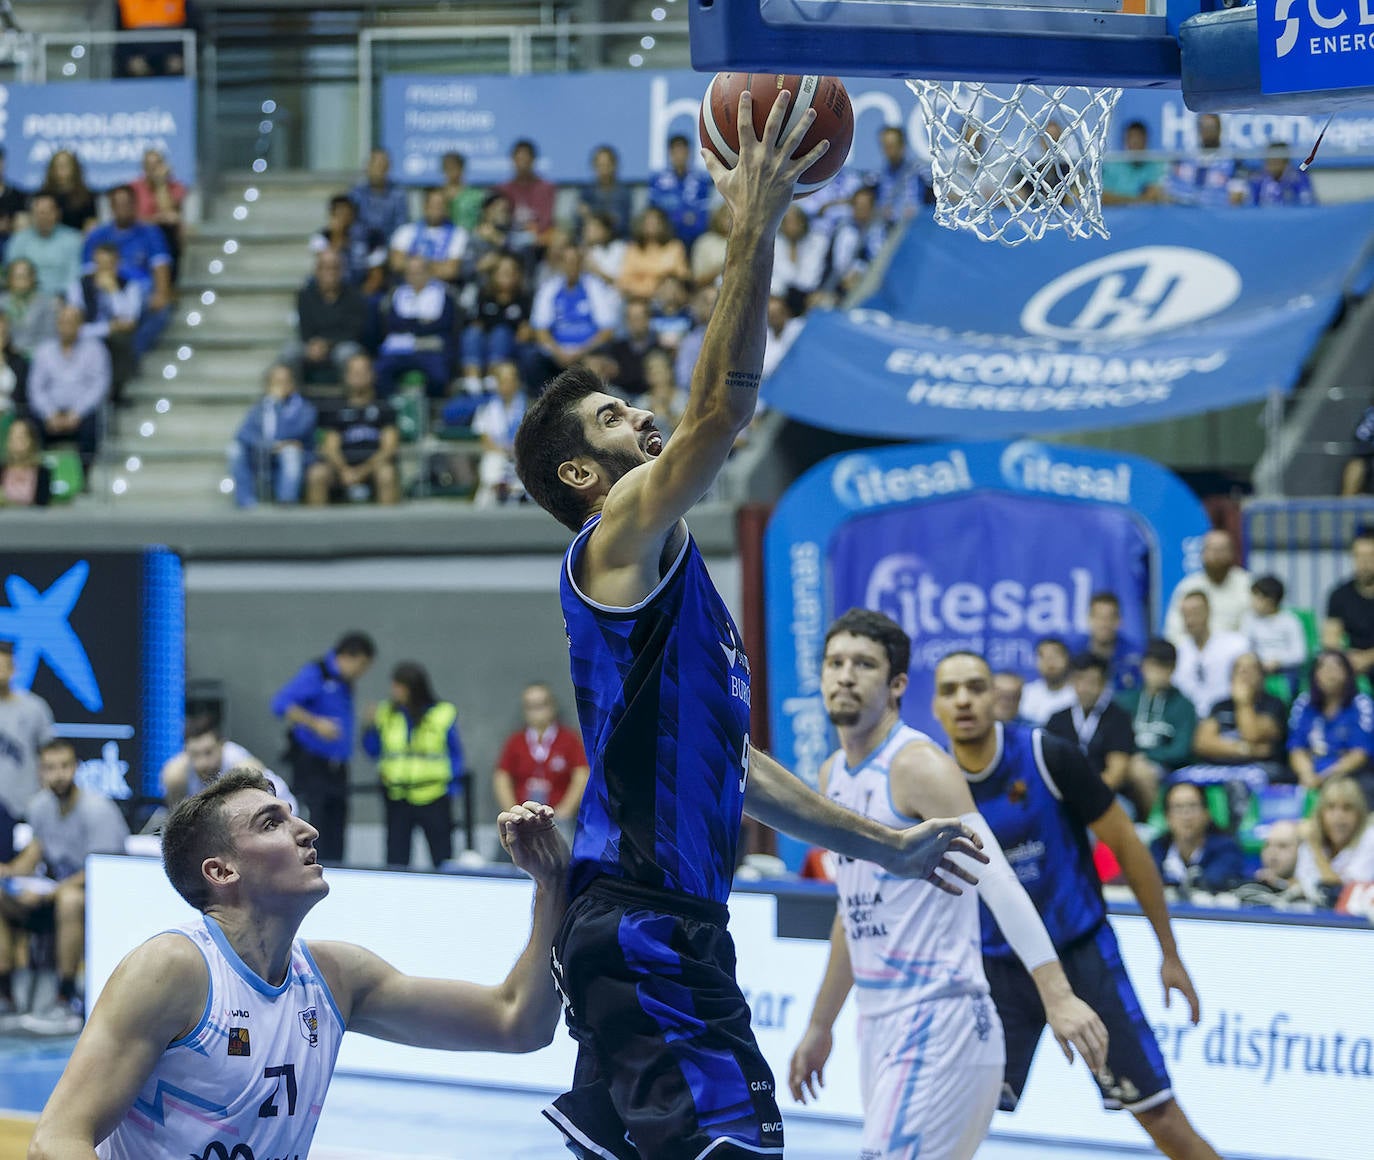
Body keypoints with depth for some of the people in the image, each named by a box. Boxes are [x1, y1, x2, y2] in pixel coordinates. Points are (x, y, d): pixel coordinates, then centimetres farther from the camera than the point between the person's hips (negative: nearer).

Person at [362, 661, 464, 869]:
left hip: (432, 797, -3)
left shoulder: (443, 715, -4)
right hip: (397, 798, 3)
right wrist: (369, 728, -5)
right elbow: (373, 751, 11)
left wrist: (449, 785, -7)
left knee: (442, 859, 2)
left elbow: (455, 755, 1)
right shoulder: (386, 714, 4)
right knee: (396, 859, 3)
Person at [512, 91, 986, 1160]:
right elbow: (722, 411, -19)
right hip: (639, 919, -11)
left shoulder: (677, 581, 25)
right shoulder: (621, 535, -4)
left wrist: (884, 846, 31)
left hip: (672, 928, 11)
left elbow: (731, 760, 30)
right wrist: (755, 230, -20)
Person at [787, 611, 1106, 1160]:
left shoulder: (918, 764, -13)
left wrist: (1057, 996, -31)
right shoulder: (833, 774, 13)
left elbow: (997, 881, -22)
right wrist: (820, 1026, 27)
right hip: (879, 1026, 9)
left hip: (940, 1024, -9)